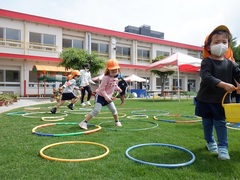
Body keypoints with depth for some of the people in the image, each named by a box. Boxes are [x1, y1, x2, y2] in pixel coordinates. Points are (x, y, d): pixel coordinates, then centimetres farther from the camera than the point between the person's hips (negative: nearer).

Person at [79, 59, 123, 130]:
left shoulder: (115, 77, 1)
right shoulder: (106, 78, -24)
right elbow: (101, 89, -24)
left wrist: (118, 88, 3)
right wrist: (106, 97, -29)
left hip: (108, 97, 8)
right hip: (101, 96, -8)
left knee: (113, 110, 12)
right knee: (96, 110, -18)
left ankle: (117, 121, 34)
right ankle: (84, 122, -13)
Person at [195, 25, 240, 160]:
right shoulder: (207, 62, -11)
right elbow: (206, 77, -24)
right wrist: (223, 85, -35)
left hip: (222, 100, 2)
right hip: (206, 99, -1)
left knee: (220, 123, 3)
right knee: (207, 123, 14)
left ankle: (223, 147, 10)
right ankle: (210, 142, 34)